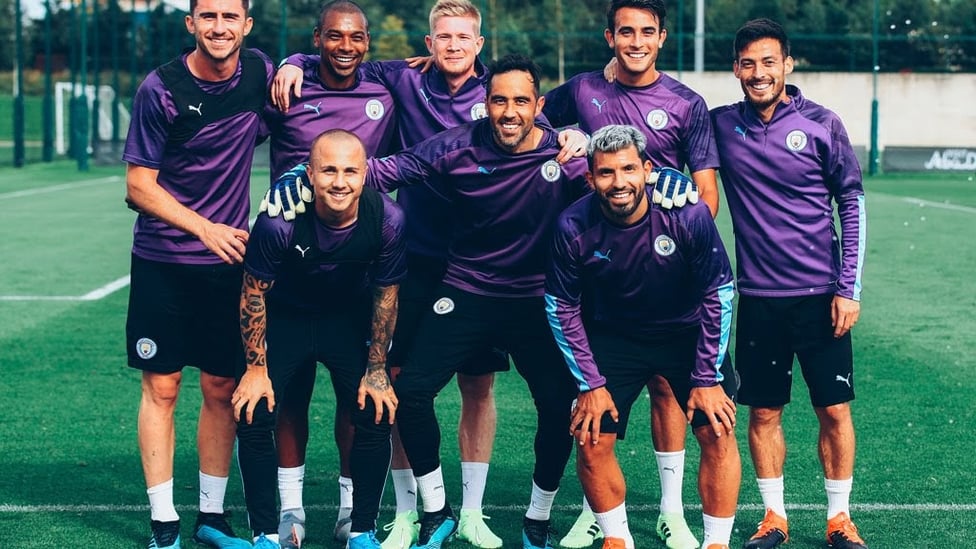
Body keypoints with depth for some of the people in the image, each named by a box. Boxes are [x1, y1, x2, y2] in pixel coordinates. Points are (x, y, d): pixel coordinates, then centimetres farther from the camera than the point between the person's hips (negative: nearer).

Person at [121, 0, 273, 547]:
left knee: (223, 388, 7)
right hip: (163, 261, -3)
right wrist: (207, 230, -18)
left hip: (229, 258, 3)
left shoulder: (262, 72, -1)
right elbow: (139, 187, -8)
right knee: (161, 386, 0)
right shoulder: (162, 89, -12)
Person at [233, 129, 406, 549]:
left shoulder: (386, 220, -25)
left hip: (349, 320, 2)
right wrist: (256, 367, -12)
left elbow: (385, 293, -8)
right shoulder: (280, 221, -31)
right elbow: (253, 293, -15)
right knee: (255, 415, -14)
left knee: (376, 416, -10)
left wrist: (377, 370, -4)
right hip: (284, 317, -1)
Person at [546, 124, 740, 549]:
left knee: (718, 433, -9)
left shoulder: (688, 216, -26)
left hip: (688, 333, -1)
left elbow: (718, 294, -13)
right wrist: (590, 384, -8)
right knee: (591, 440, -5)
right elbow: (561, 308, -7)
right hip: (613, 336, 1)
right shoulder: (574, 228, -22)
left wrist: (707, 378, -12)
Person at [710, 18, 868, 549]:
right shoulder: (721, 124, 0)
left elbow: (852, 204, 1)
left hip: (820, 295, -1)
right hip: (758, 298, 1)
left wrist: (848, 288, -4)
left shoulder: (821, 124, -4)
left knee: (834, 410, 3)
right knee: (763, 412, 7)